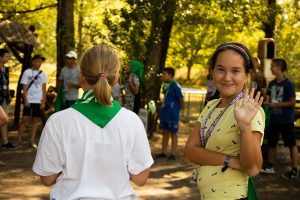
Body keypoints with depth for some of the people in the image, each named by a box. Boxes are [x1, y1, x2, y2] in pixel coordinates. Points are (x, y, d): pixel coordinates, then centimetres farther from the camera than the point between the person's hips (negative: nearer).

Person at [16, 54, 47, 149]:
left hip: (38, 101, 2)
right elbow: (24, 88, -1)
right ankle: (19, 140, -2)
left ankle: (32, 141, 8)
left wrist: (43, 102, -1)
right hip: (29, 100, -2)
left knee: (35, 120, 4)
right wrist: (25, 100, -9)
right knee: (25, 119, -7)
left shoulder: (42, 74, 6)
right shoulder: (27, 72, 0)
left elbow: (44, 89, 7)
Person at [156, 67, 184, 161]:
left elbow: (181, 99, -12)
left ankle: (173, 154, 10)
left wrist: (179, 109, 0)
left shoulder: (175, 86, -16)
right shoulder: (165, 85, 6)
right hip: (164, 113, 7)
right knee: (165, 132, 13)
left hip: (173, 114, -7)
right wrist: (163, 108, 13)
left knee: (173, 133, 3)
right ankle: (163, 152, 22)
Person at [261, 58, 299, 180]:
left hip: (286, 120, -7)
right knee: (271, 143, 14)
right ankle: (270, 167, 27)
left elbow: (293, 102, -15)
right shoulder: (272, 83, 6)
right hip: (274, 119, 7)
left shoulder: (288, 84, -14)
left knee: (291, 144, 4)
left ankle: (294, 171, 11)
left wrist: (276, 104, -17)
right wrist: (268, 102, -5)